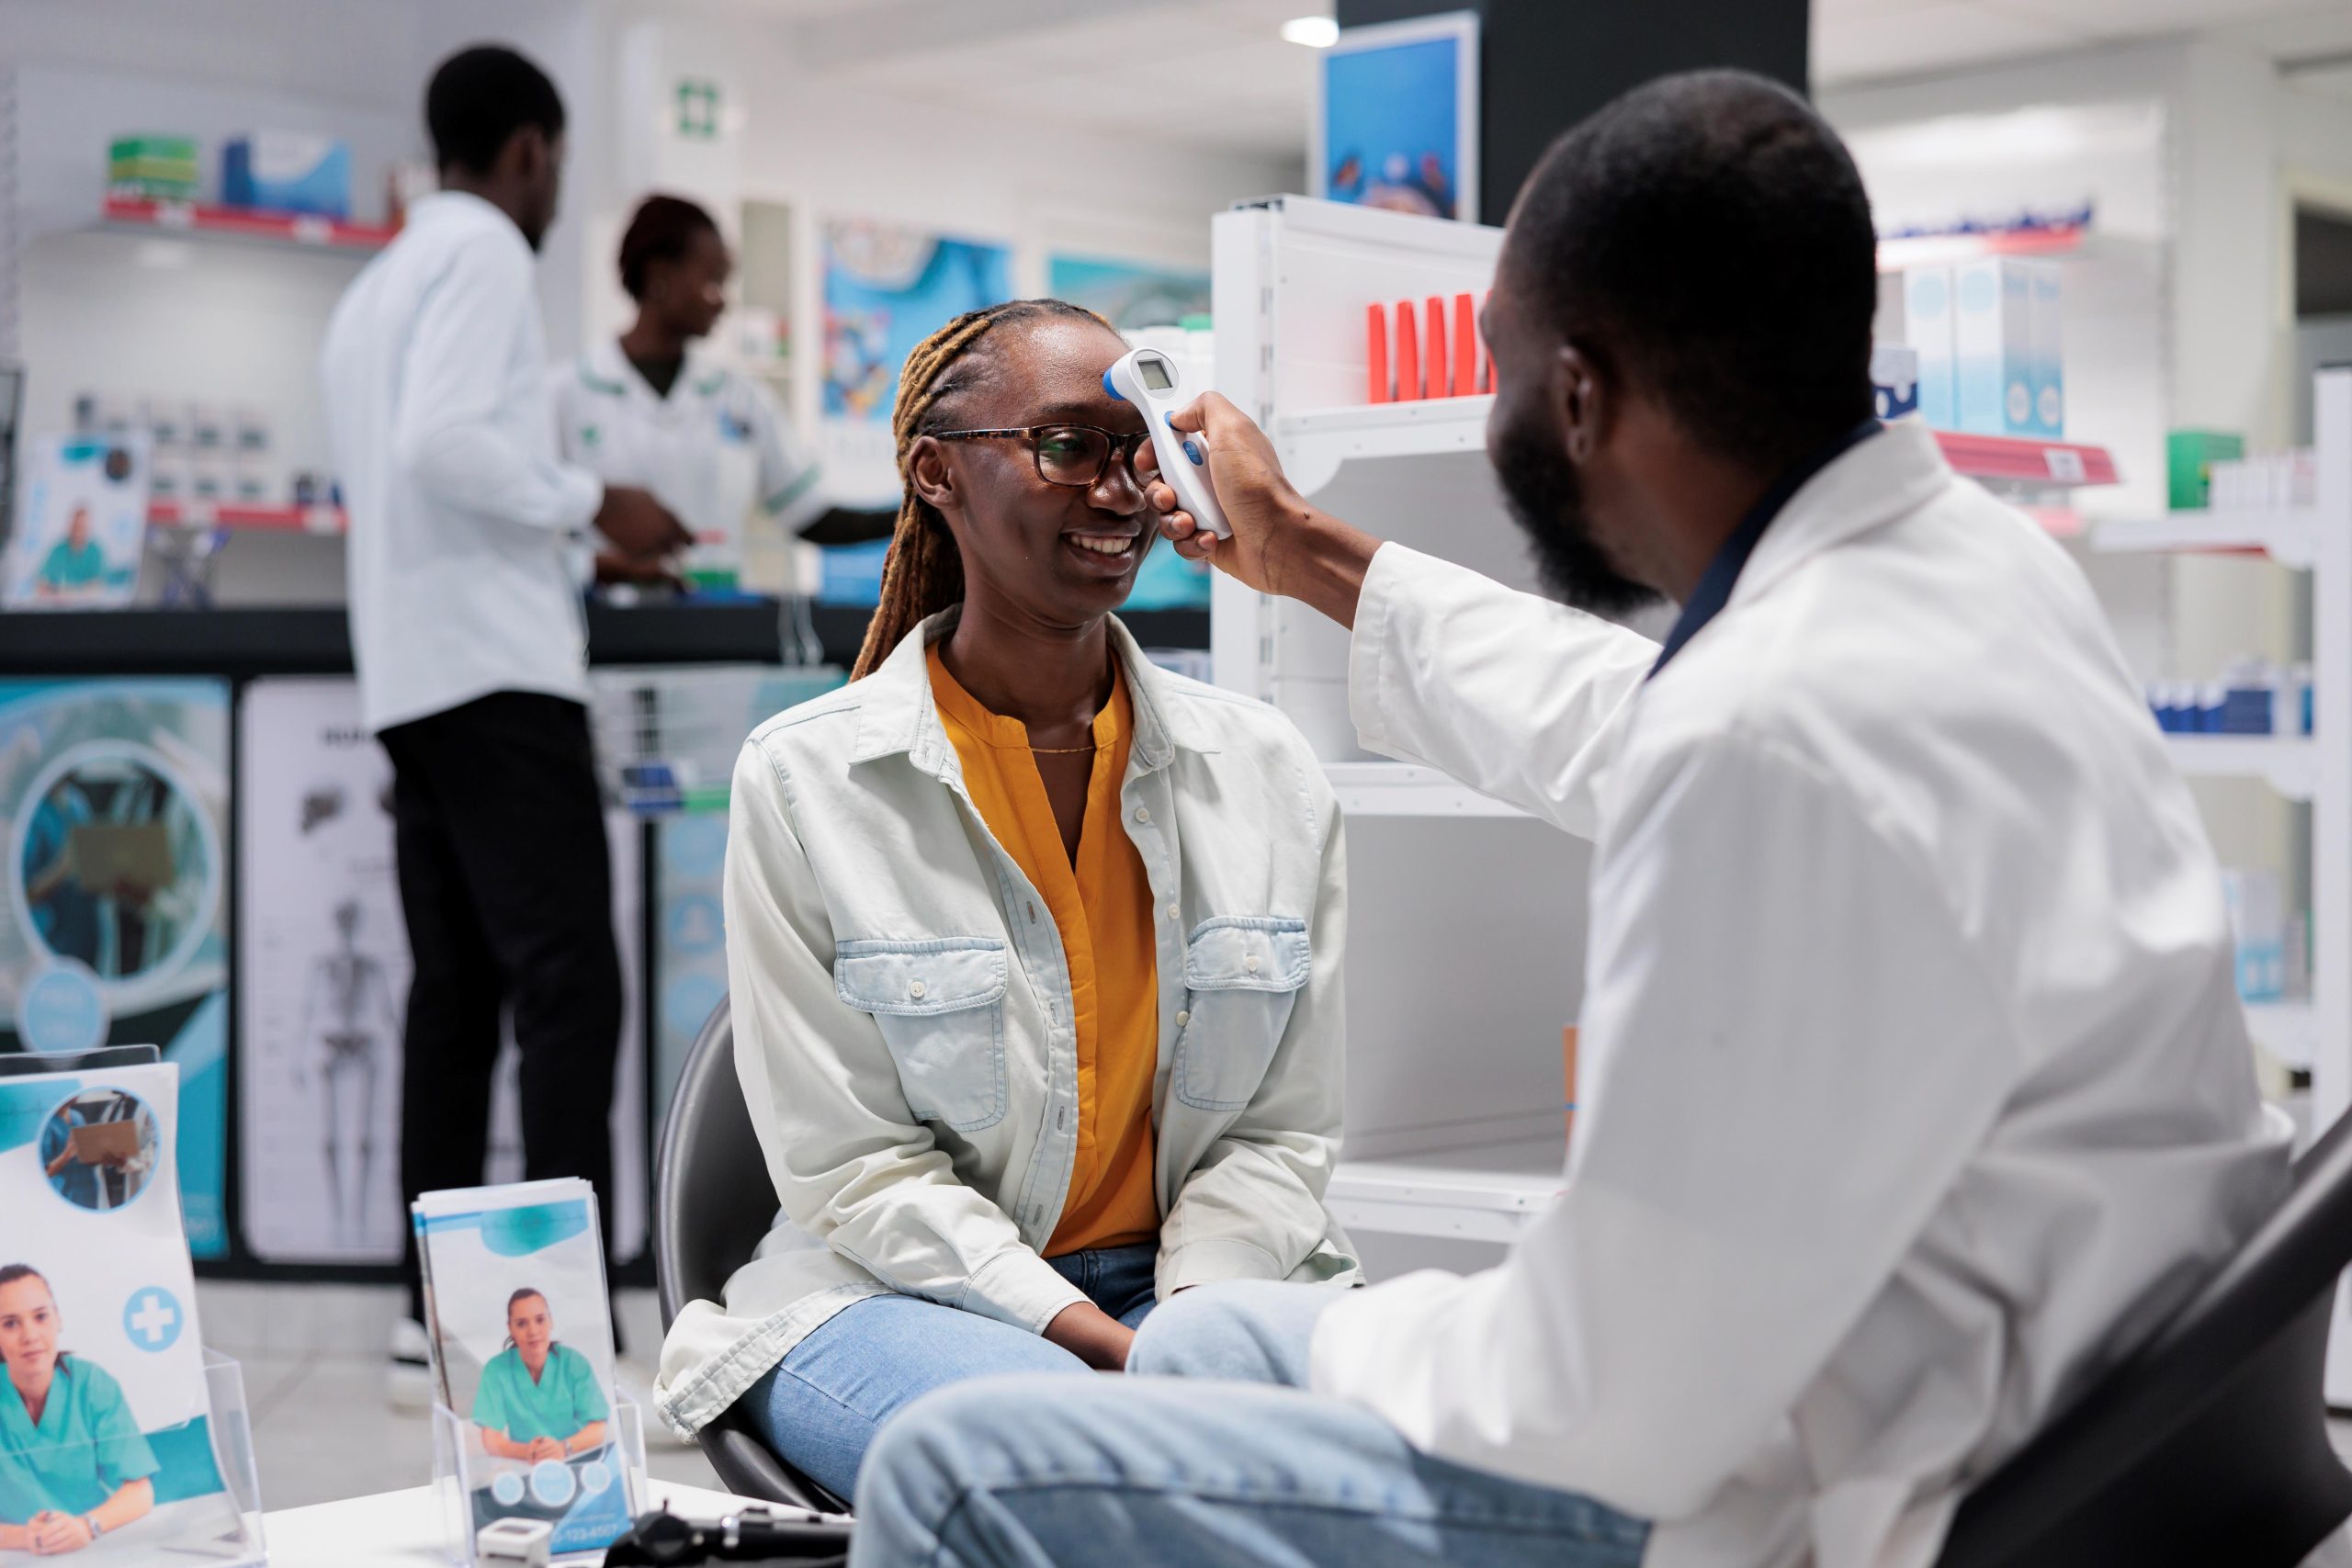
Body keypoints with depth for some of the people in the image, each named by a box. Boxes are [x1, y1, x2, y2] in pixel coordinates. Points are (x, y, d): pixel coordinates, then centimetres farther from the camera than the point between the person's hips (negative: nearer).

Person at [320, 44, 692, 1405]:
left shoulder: (379, 283, 22)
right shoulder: (483, 251, -5)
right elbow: (443, 440, -20)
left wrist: (575, 538, 26)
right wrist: (589, 502, -9)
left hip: (411, 677, 9)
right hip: (498, 669, -9)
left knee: (457, 988, 8)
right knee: (570, 988, -12)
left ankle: (438, 1322, 7)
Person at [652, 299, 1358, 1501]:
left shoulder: (1267, 773, 4)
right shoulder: (805, 783, -5)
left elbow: (1281, 1132, 4)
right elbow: (853, 1169, -8)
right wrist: (1103, 1346, -19)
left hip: (1201, 1277, 4)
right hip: (895, 1296, -3)